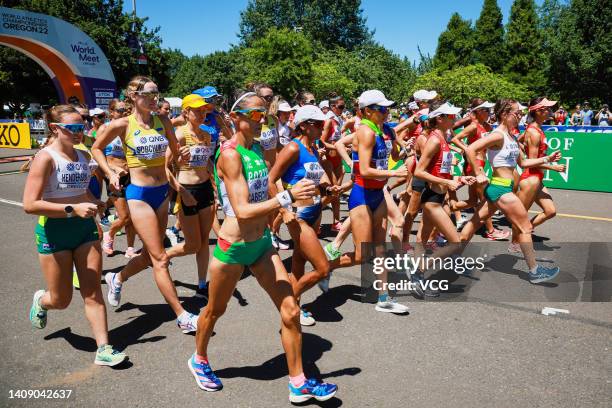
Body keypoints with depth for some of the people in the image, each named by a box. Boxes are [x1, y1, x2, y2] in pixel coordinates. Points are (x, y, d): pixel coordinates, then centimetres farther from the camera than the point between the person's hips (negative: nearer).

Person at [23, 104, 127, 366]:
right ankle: (40, 300, 47)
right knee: (61, 300, 10)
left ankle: (103, 349, 9)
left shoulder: (84, 156, 7)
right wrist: (73, 209, -25)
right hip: (54, 231, -5)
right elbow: (30, 205, -20)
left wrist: (94, 204, 5)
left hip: (85, 228, 5)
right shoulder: (45, 158, -13)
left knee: (93, 292, 2)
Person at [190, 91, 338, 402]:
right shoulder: (230, 154, -19)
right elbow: (243, 211, -27)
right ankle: (199, 360, 46)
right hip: (233, 247, -6)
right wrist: (287, 197, -32)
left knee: (290, 310, 1)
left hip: (261, 242, 7)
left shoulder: (256, 148, 4)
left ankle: (298, 383, 15)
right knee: (215, 310, 17)